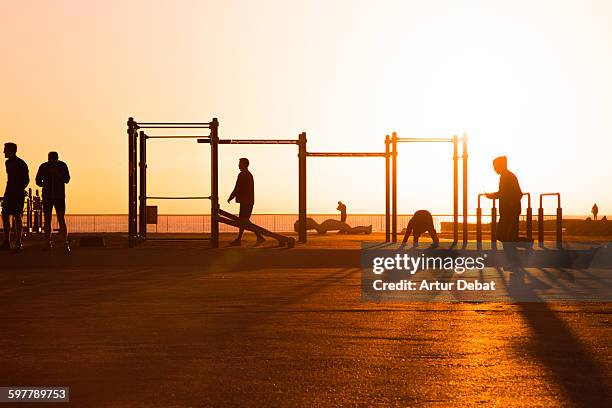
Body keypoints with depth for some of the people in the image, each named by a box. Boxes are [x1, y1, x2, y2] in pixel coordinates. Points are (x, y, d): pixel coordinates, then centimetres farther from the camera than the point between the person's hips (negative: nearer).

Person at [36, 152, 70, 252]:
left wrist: (57, 173, -23)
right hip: (47, 197, 2)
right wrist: (43, 184, -16)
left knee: (61, 220, -11)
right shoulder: (43, 167, 1)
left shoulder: (62, 165, -2)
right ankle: (48, 244, 9)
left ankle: (66, 244, -12)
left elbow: (67, 179, -6)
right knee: (47, 220, 3)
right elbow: (38, 181, 7)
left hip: (59, 196, -2)